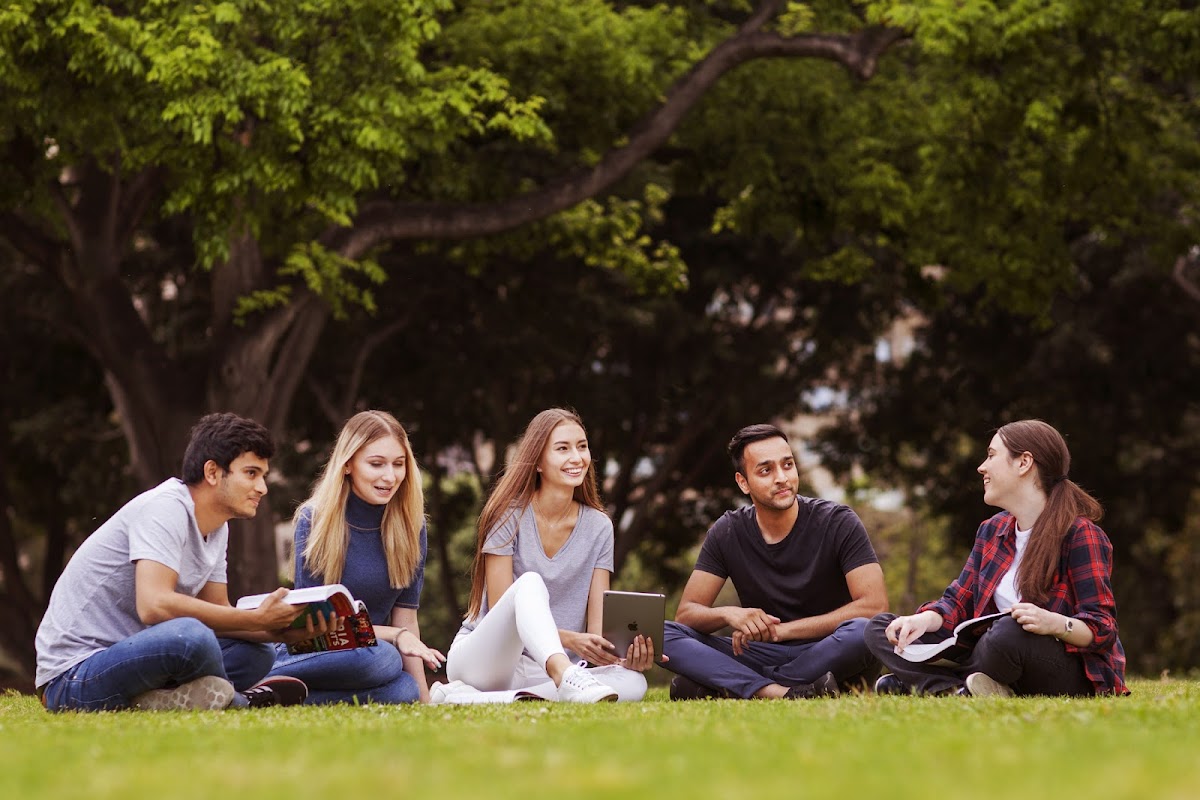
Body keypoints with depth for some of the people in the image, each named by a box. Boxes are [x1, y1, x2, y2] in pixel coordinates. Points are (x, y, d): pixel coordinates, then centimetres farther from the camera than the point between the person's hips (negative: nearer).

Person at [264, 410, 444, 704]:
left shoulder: (410, 526, 4)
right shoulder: (314, 520, -8)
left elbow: (406, 617, 3)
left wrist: (423, 700, -7)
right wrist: (395, 635, -22)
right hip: (306, 655, -4)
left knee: (405, 691, -33)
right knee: (380, 656, -38)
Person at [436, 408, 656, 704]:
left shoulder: (598, 527, 8)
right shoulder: (510, 515, -4)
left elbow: (598, 625, 2)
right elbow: (500, 609, -11)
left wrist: (621, 655, -23)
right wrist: (568, 639, -27)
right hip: (479, 656, -4)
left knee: (634, 682, -27)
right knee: (530, 583, -32)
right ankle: (567, 677, -60)